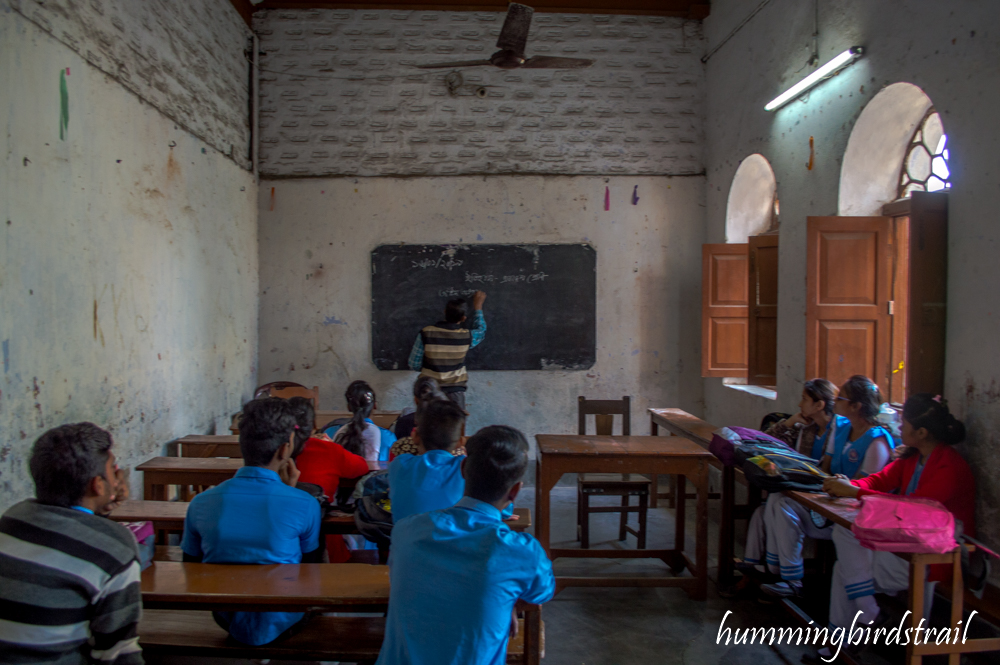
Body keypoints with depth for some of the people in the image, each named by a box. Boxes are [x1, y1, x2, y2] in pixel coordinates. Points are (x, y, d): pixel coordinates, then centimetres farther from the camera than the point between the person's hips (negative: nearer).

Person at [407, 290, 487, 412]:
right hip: (455, 391, 0)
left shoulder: (426, 333, -13)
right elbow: (481, 331, 15)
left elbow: (414, 365, -7)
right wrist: (478, 306, 25)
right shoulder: (467, 336, -10)